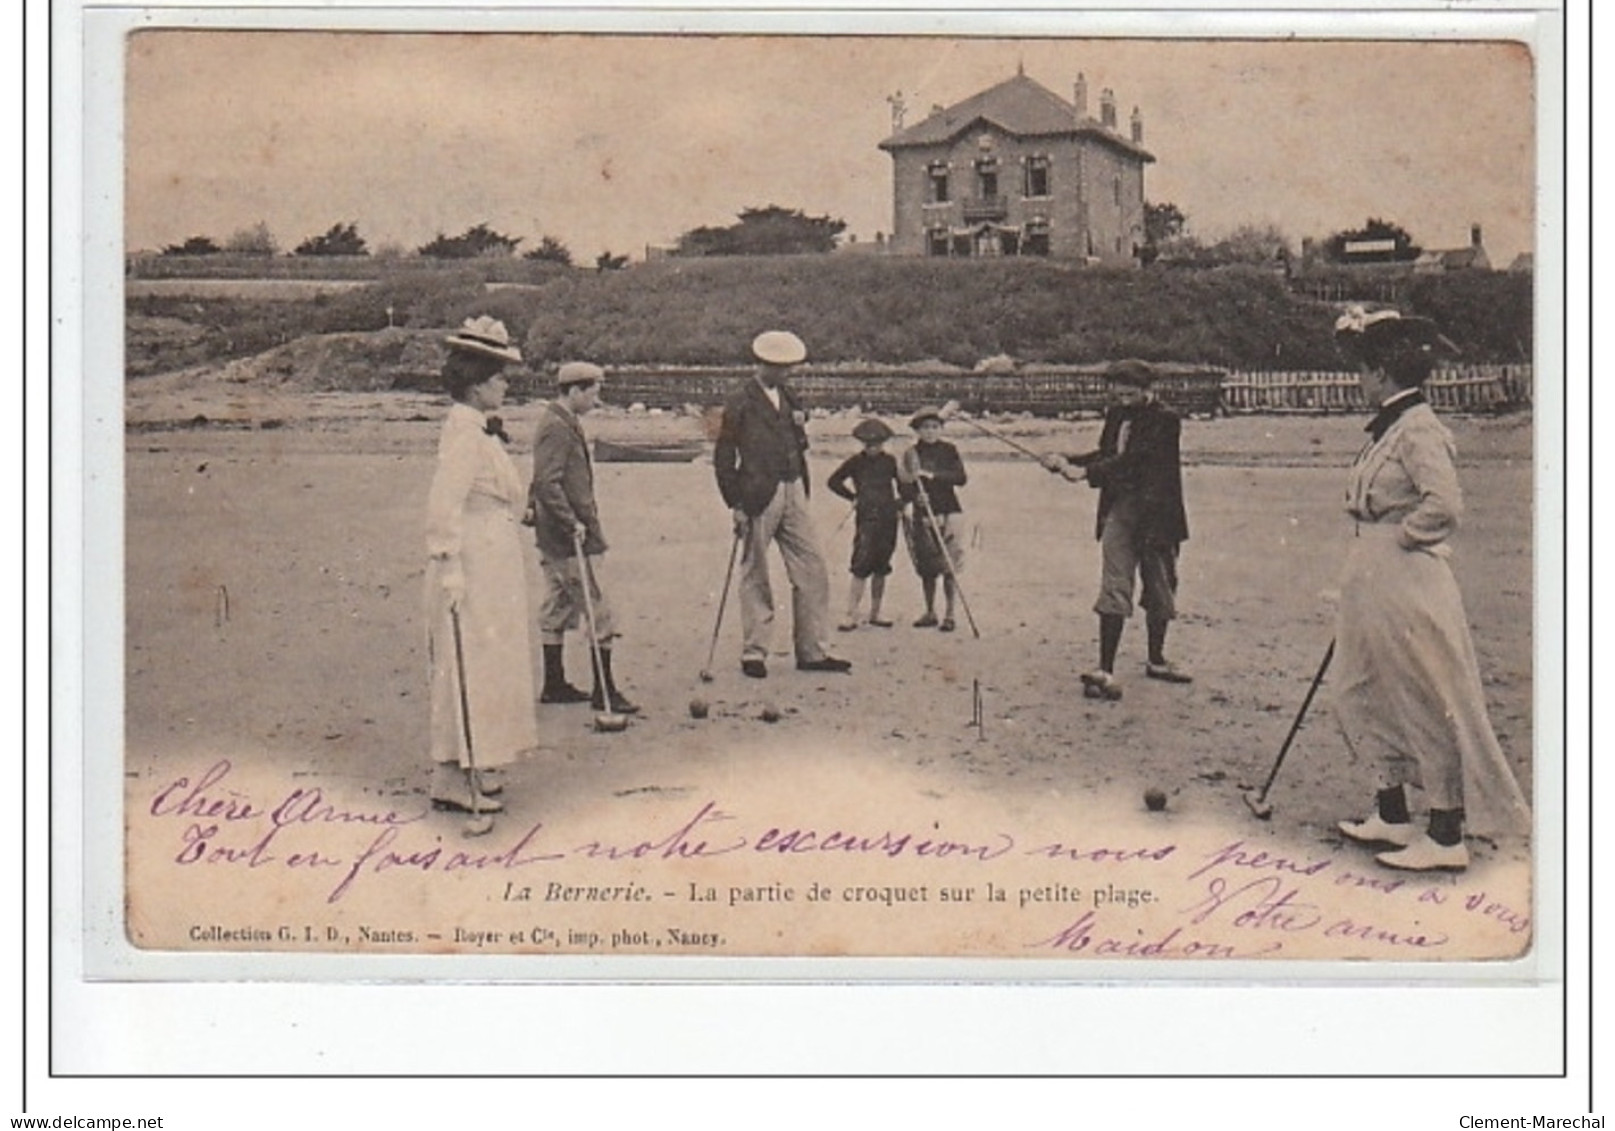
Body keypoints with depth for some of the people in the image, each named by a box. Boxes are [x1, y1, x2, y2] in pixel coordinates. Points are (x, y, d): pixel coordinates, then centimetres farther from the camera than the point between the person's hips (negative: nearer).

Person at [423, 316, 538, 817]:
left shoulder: (479, 430, 14)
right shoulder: (462, 432, -17)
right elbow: (444, 505, -23)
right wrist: (449, 568, -25)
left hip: (493, 569, 10)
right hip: (471, 568, -10)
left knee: (483, 670, 15)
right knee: (468, 669, -6)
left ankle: (469, 771, 24)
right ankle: (453, 784, -2)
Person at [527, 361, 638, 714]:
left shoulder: (563, 423, 14)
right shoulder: (557, 427, -17)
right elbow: (548, 483, -25)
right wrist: (571, 523, -24)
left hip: (553, 537, 11)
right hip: (570, 538, -11)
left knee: (557, 607, 14)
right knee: (598, 613, -7)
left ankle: (554, 684, 20)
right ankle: (604, 690, -4)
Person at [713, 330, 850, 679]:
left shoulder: (788, 399, 16)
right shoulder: (741, 401, -5)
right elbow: (723, 457, -7)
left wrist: (799, 426, 2)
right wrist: (735, 504, -11)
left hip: (793, 492, 6)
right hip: (759, 496, -6)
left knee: (812, 571, 3)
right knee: (756, 577, 2)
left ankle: (811, 651, 9)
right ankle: (753, 653, 11)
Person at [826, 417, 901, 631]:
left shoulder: (889, 462, 8)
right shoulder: (856, 462, 0)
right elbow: (833, 481, 7)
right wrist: (852, 497, 5)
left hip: (888, 519, 4)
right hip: (866, 519, -4)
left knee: (881, 568, 9)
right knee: (861, 568, -10)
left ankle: (875, 613, 18)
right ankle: (851, 615, -10)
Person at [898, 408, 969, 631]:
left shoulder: (948, 451, 1)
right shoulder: (911, 454, 5)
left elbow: (960, 478, -11)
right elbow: (903, 488, 2)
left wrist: (932, 475, -19)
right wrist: (915, 497, -19)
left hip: (948, 513, -2)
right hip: (922, 515, 2)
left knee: (949, 565, -8)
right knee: (927, 567, 7)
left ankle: (949, 614, -1)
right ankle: (930, 613, 20)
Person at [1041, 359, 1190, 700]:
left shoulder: (1165, 420, -11)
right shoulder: (1116, 415, 10)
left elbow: (1133, 460, -21)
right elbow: (1106, 455, 12)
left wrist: (1086, 472, -27)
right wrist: (1067, 462, -5)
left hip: (1156, 514, -3)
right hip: (1119, 511, 3)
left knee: (1159, 591, 11)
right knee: (1115, 590, -7)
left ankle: (1156, 660, 30)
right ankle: (1104, 670, -11)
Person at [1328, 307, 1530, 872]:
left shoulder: (1420, 432, -17)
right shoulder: (1386, 430, 12)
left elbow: (1444, 506, -26)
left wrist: (1396, 538, -14)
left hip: (1408, 586, -10)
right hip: (1376, 585, 10)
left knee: (1430, 708, -3)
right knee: (1379, 699, 17)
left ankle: (1447, 839, 4)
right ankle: (1393, 817, 29)